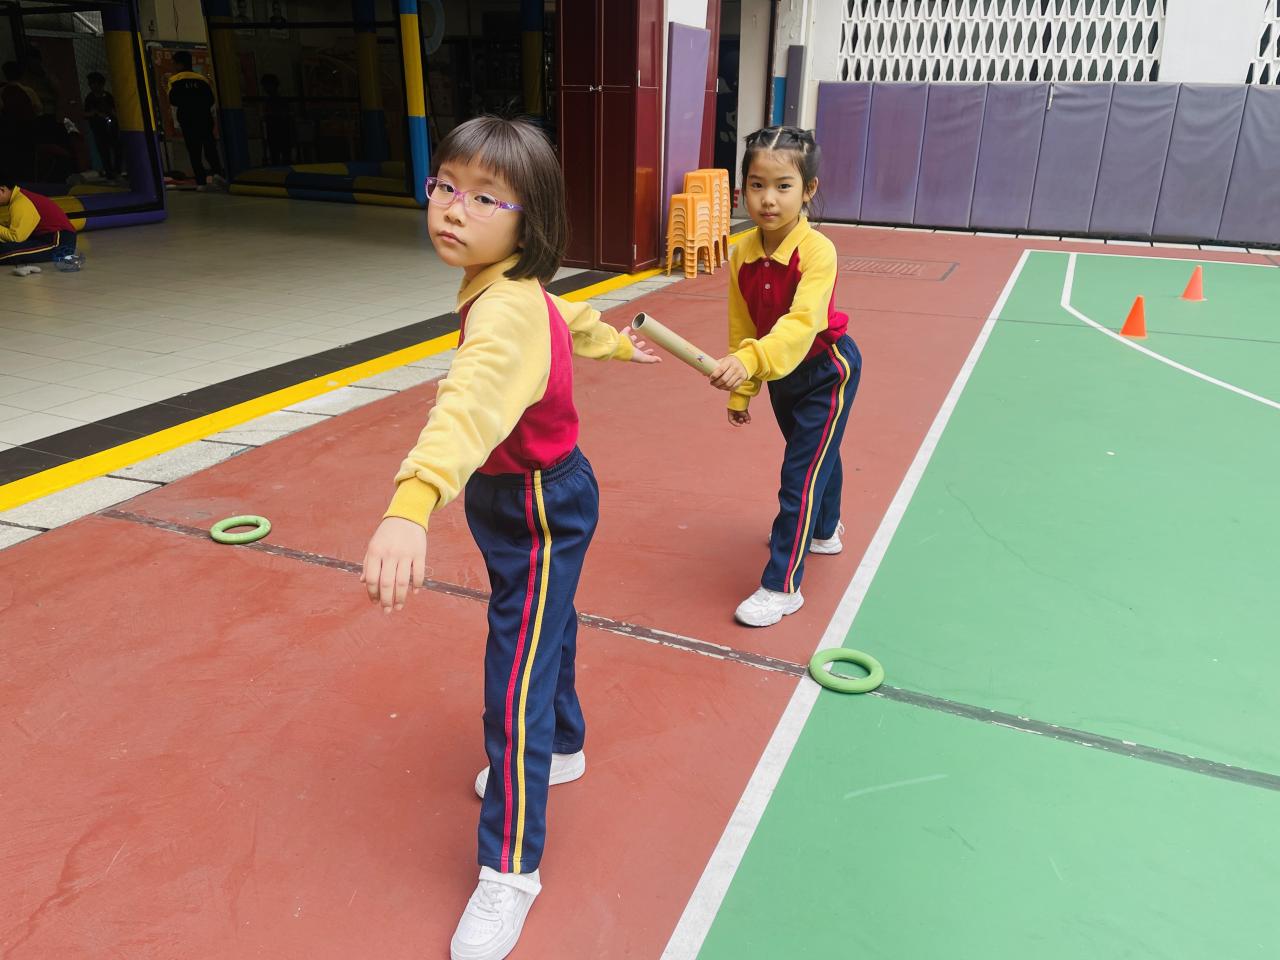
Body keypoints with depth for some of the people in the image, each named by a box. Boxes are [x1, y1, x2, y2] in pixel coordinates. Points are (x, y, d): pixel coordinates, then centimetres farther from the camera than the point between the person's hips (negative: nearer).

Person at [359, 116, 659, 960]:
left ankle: (510, 871, 16)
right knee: (544, 632, 29)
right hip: (534, 501, 10)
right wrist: (616, 343, 41)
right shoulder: (514, 291, -2)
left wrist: (411, 507, -69)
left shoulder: (507, 314, -34)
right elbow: (572, 317, 19)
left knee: (516, 685, -2)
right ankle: (560, 747, 56)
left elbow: (471, 407, -54)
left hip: (539, 513, -10)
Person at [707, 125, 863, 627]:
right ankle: (824, 531, 51)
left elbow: (802, 322, -42)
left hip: (825, 371, -6)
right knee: (817, 456, 26)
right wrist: (741, 392, 3)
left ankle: (782, 586, 2)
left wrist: (751, 360, -56)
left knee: (801, 473, -6)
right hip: (781, 376, 6)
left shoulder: (817, 251, -29)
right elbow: (742, 329, -1)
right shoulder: (742, 255, -10)